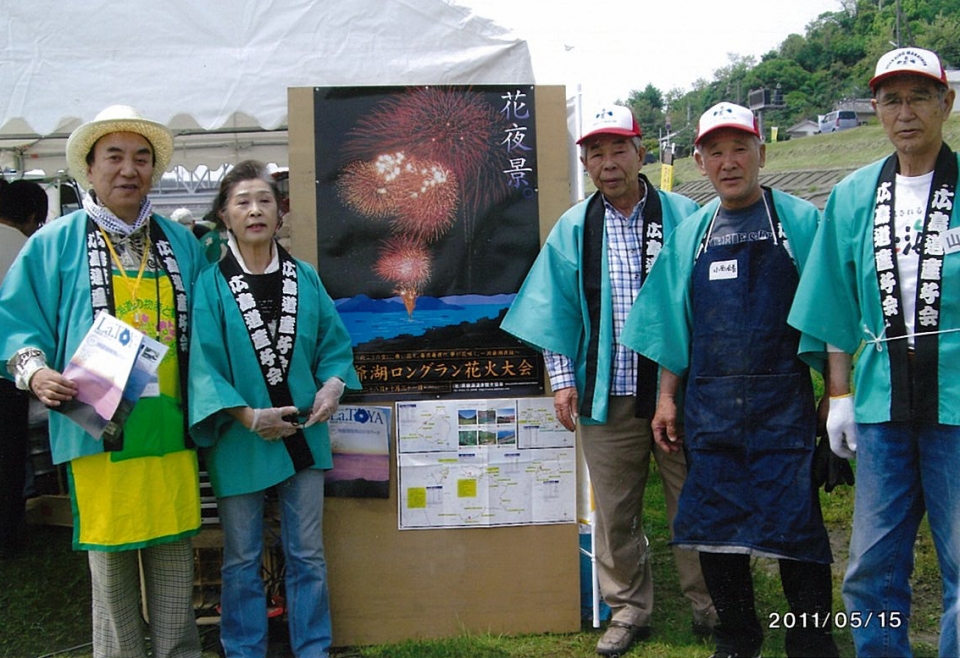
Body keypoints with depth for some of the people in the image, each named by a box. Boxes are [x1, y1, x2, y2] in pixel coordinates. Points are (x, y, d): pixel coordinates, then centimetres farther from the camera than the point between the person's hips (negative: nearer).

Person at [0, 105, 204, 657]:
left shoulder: (182, 243, 12)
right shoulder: (56, 244, 3)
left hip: (171, 431, 3)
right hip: (98, 429, -3)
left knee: (176, 569, 10)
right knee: (111, 569, 5)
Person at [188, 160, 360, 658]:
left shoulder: (305, 279, 5)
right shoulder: (210, 285, -6)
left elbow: (334, 343, 7)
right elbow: (202, 362, -12)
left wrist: (333, 384, -12)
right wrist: (247, 416, -19)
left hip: (302, 435, 3)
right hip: (239, 440, -3)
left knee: (307, 556, 13)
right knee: (242, 559, 11)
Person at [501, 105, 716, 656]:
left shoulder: (683, 217, 1)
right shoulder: (573, 229, 7)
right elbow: (556, 310, 9)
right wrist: (562, 378, 2)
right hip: (607, 396, 2)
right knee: (615, 511, 10)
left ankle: (710, 606, 26)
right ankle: (629, 610, 27)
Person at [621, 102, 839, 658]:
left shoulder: (801, 221, 1)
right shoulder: (691, 233, 12)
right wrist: (667, 397, 12)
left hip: (783, 403, -4)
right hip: (709, 406, 4)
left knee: (795, 525, -2)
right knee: (715, 526, 9)